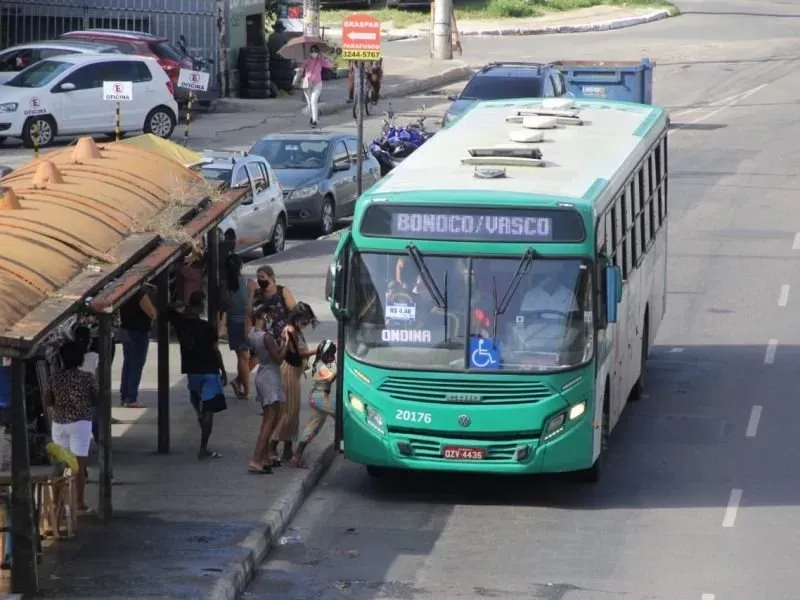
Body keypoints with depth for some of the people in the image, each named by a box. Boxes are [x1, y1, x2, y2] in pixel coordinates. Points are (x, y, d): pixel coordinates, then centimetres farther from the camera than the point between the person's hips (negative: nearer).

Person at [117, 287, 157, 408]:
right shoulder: (141, 294, -19)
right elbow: (153, 314, -18)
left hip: (125, 330, 8)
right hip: (139, 333, -8)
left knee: (127, 364, 15)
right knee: (136, 366, -5)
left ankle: (123, 397, 18)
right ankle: (131, 399, -7)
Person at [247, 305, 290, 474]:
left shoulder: (252, 334, 4)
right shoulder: (267, 337, -22)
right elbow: (278, 359, -17)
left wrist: (279, 340, 7)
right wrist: (285, 342, -6)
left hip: (261, 376, 9)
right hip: (270, 378, -9)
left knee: (267, 421, 18)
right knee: (270, 422, -6)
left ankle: (265, 458, 23)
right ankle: (255, 461, -12)